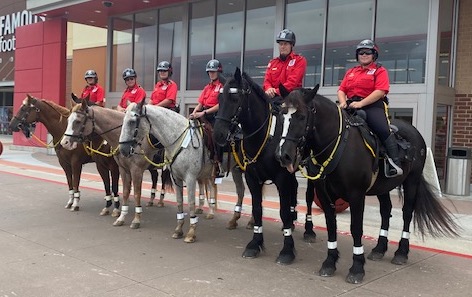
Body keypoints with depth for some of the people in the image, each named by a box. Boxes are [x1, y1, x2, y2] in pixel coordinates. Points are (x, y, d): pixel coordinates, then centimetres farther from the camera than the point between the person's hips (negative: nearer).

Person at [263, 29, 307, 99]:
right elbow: (267, 80, 10)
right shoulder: (272, 62, 20)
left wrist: (277, 91, -20)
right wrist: (269, 89, -15)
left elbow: (293, 81, -8)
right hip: (273, 96, 4)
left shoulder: (300, 60, 5)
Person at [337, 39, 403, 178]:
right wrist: (343, 102, -8)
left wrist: (361, 103, -20)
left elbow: (380, 91, -9)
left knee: (383, 129, -27)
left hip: (372, 105, -5)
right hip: (351, 107, 5)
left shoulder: (379, 70, 7)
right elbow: (341, 90, 16)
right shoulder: (351, 72, 25)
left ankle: (395, 163, -27)